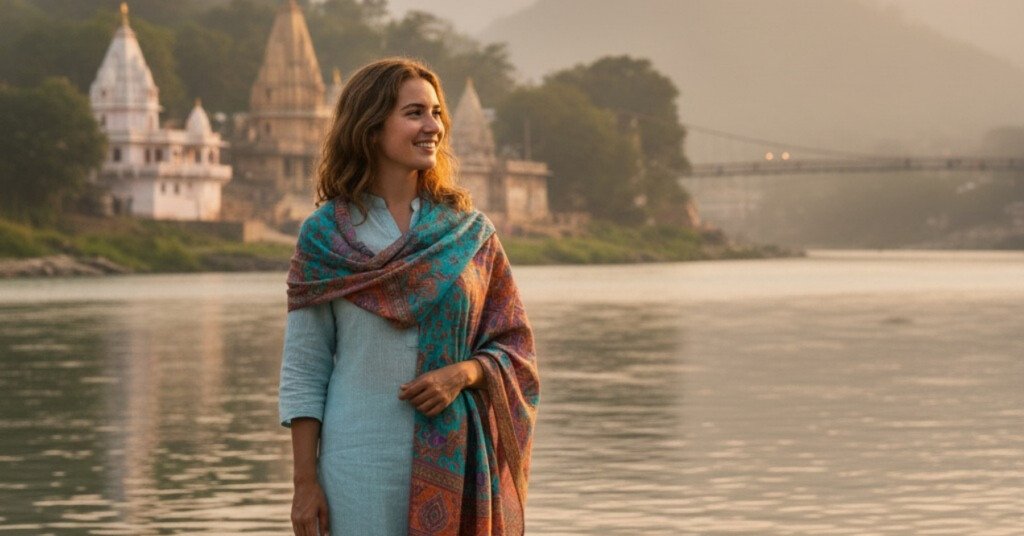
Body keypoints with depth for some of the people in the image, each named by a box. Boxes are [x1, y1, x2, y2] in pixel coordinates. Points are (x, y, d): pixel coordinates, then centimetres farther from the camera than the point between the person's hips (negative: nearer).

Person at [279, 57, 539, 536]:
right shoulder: (324, 236, 2)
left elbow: (513, 348, 9)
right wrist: (305, 483, -4)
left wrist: (462, 373, -12)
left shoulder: (471, 233, 7)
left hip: (455, 461, 2)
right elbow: (302, 374, 2)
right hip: (361, 463, -2)